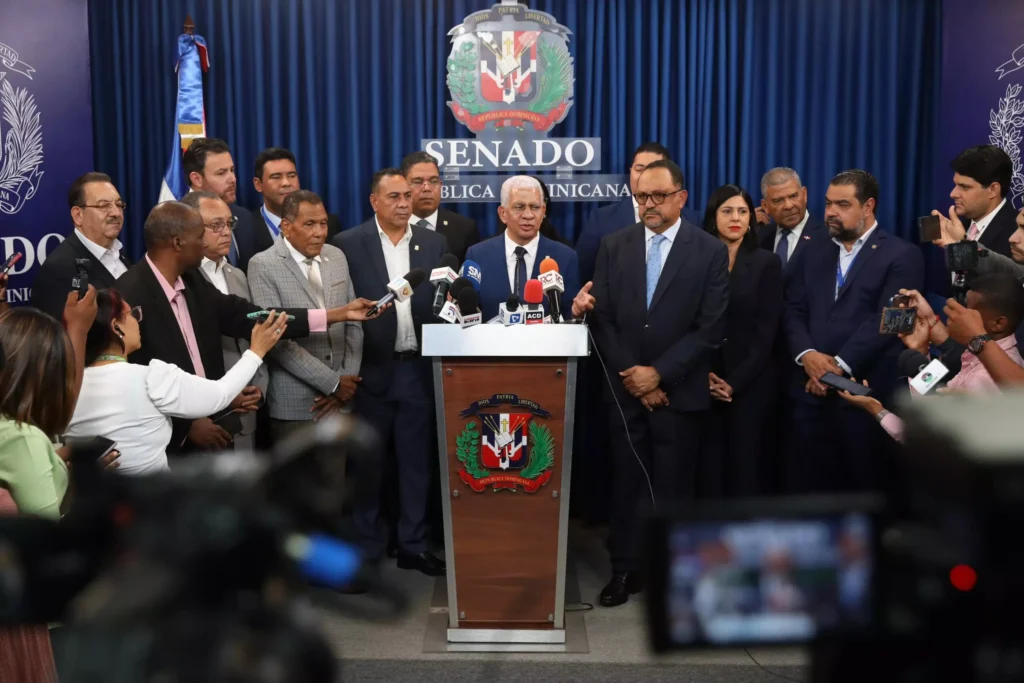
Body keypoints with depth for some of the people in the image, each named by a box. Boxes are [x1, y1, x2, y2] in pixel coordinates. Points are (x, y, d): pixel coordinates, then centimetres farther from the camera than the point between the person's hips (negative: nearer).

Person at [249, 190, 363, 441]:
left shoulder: (337, 257, 9)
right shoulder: (263, 265, -8)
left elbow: (353, 324, 10)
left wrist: (346, 380, -2)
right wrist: (332, 382, -13)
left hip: (340, 400, 5)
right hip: (294, 404, -4)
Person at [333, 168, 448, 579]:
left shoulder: (435, 243, 7)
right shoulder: (348, 244, -2)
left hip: (419, 368, 2)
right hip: (371, 369, -2)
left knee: (416, 462, 10)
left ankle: (414, 545, 22)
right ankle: (366, 549, 22)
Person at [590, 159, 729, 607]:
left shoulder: (710, 251, -3)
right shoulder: (614, 246, 4)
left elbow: (711, 329, -8)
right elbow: (602, 318, 1)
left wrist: (659, 373, -13)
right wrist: (631, 375, -7)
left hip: (679, 391, -2)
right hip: (625, 389, 2)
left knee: (673, 486, 7)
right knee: (626, 482, 9)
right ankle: (625, 569, 21)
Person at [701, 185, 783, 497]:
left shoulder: (766, 263, 3)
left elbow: (767, 329, -3)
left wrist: (736, 380, -10)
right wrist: (705, 375, -8)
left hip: (750, 381, -1)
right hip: (706, 382, 1)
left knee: (744, 461, 2)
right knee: (710, 462, 1)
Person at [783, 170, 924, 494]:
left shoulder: (901, 255, 0)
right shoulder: (813, 253, 17)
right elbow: (793, 311, 9)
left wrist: (840, 366, -15)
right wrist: (807, 355, -9)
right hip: (812, 393, 5)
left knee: (861, 488, 5)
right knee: (808, 488, 7)